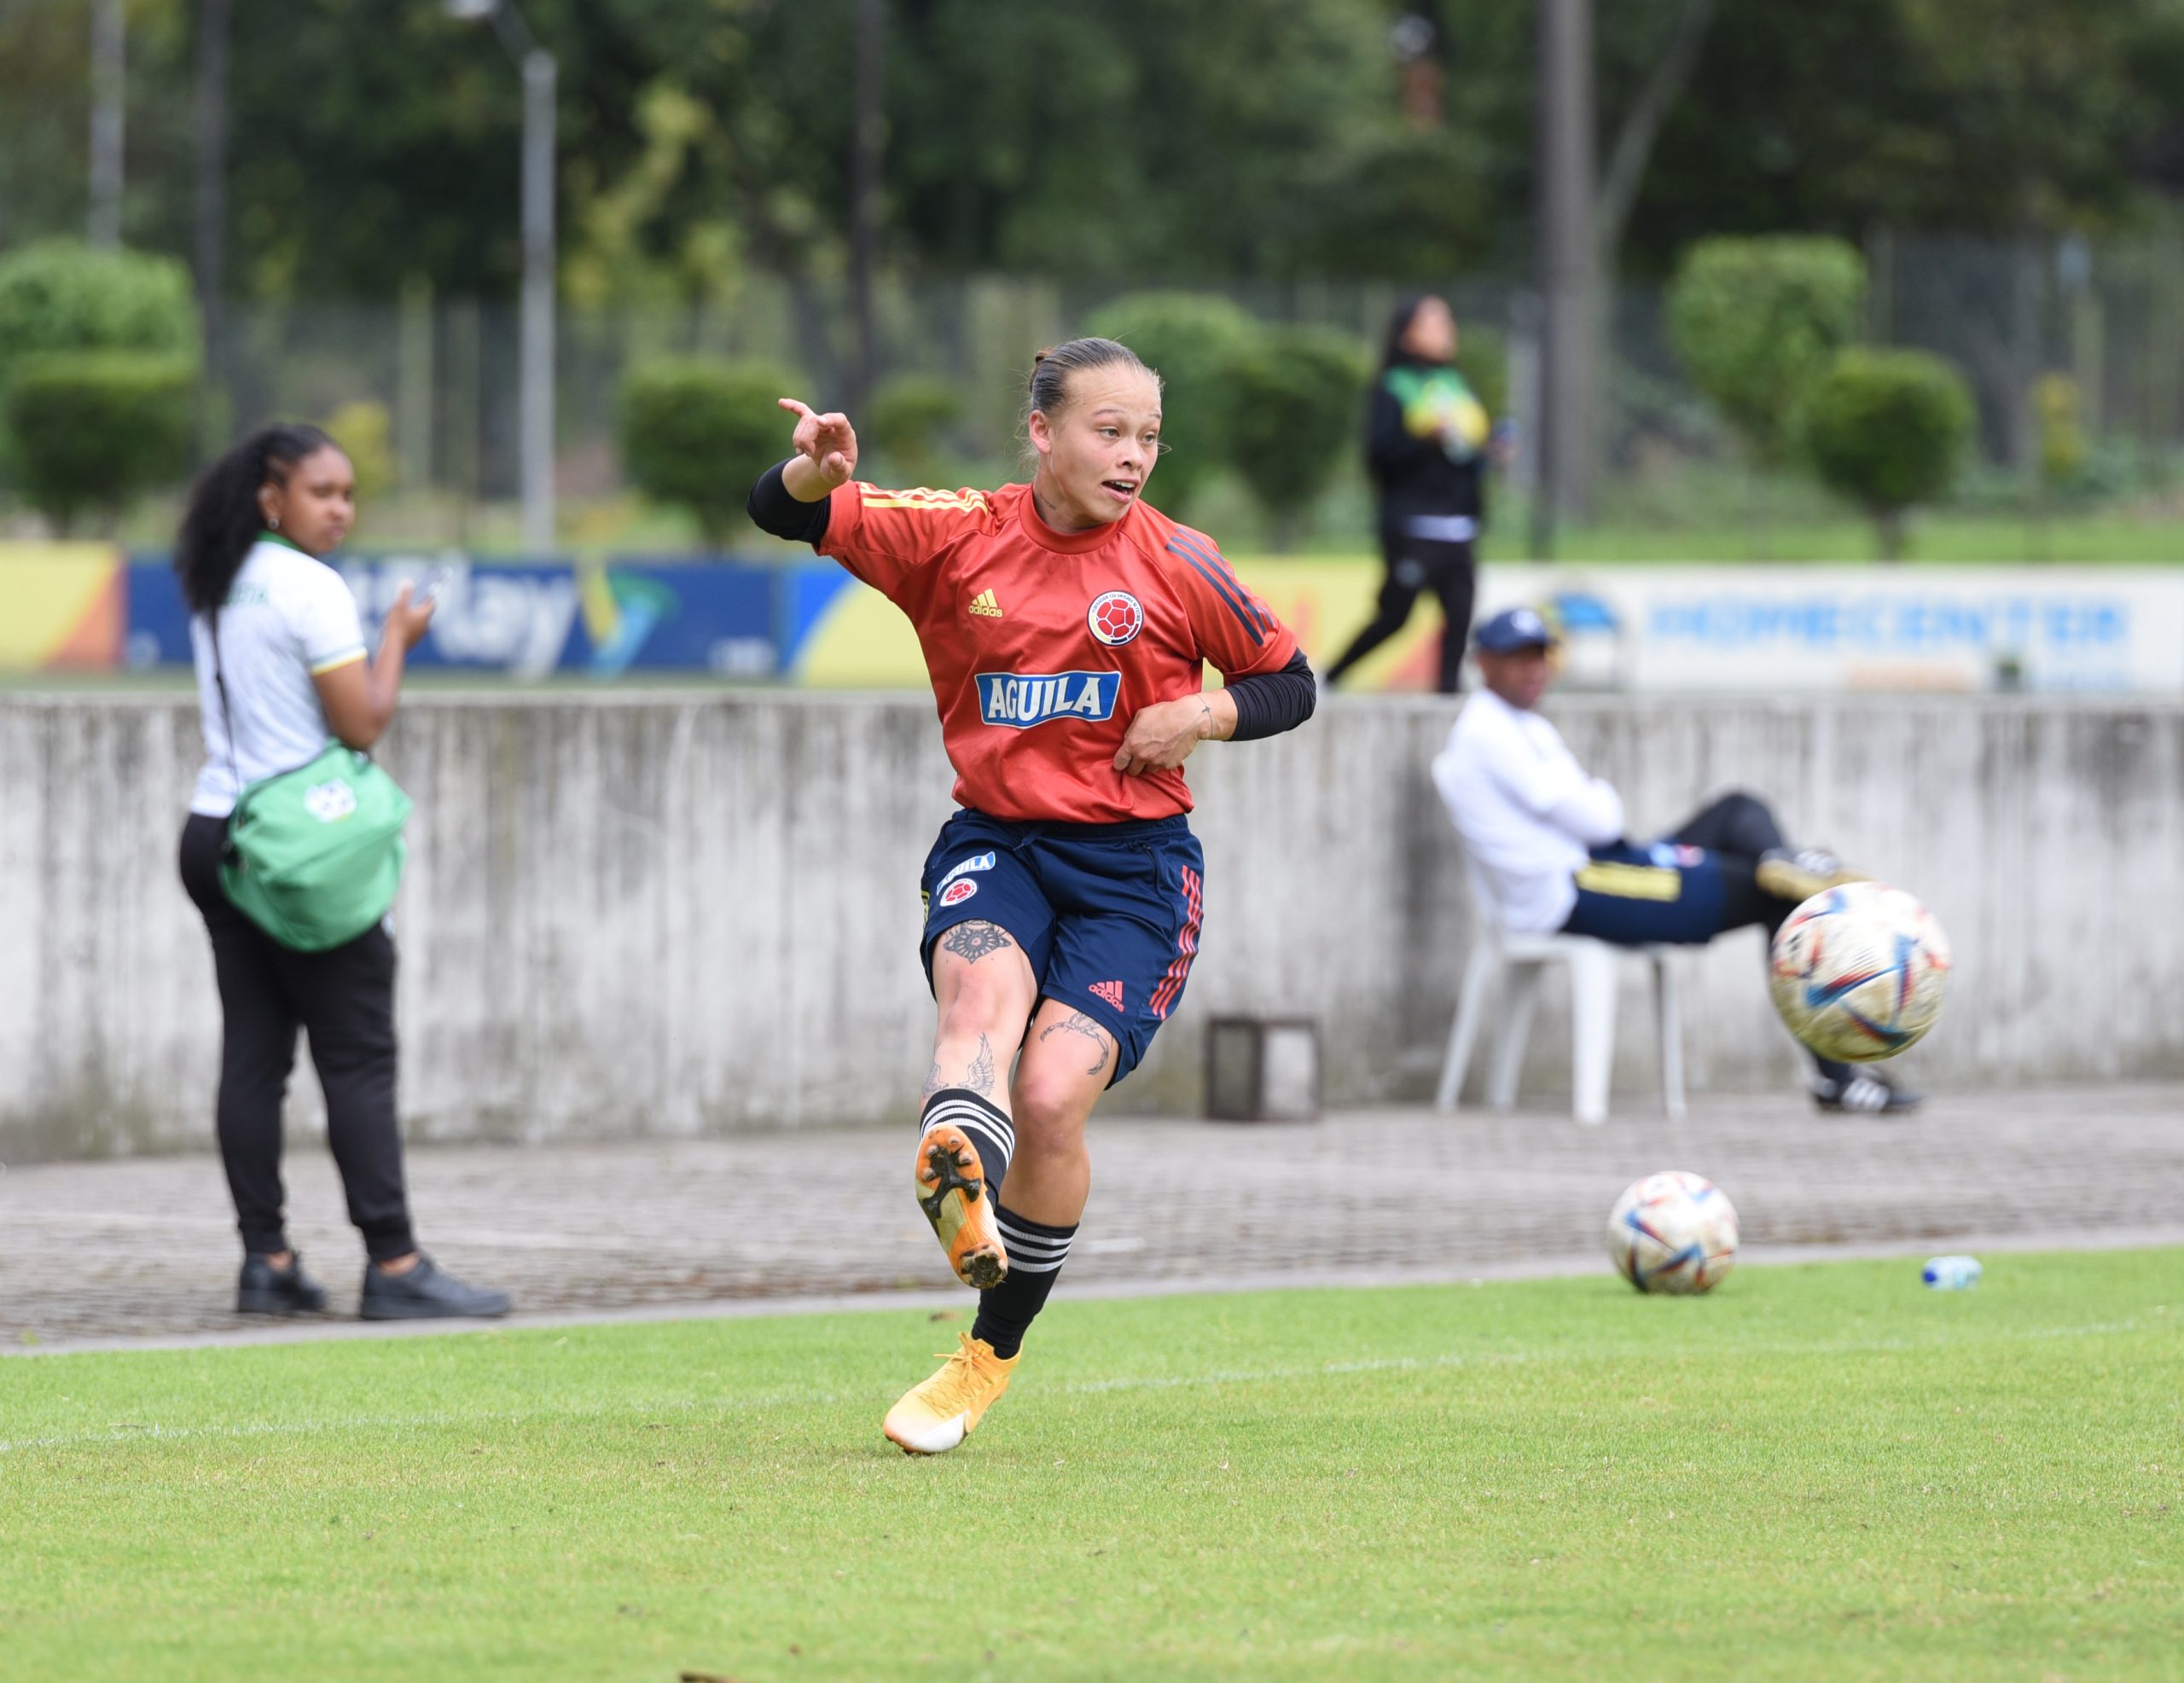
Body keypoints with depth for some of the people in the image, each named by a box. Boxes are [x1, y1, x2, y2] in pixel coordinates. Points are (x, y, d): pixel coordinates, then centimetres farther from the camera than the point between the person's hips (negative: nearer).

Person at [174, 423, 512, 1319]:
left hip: (218, 833, 8)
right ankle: (392, 1264, -9)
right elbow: (362, 724, -12)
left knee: (253, 1053, 6)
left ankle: (266, 1258, 5)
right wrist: (397, 639, 1)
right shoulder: (311, 589, -12)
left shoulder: (217, 591, 13)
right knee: (358, 1058, -6)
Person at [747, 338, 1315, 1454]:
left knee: (1053, 1096, -16)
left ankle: (990, 1358, 5)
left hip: (1132, 867, -1)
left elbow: (1288, 685, 9)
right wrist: (815, 474, -26)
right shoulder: (960, 538, 0)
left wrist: (1206, 714, -13)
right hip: (995, 843, 1)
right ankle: (962, 1185, -67)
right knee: (982, 980, -33)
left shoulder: (1175, 565, -2)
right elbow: (782, 518, -2)